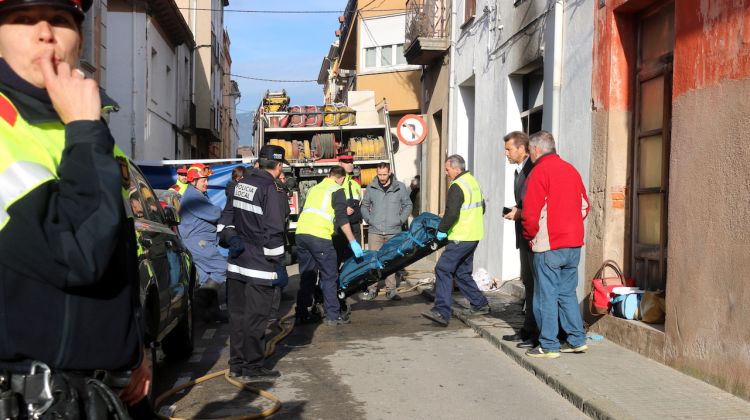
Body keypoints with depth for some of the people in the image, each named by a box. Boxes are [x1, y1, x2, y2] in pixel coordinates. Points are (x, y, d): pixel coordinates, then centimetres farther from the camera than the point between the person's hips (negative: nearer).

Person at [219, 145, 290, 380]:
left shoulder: (241, 185, 10)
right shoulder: (272, 190, -15)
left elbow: (226, 218, 15)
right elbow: (274, 232, -16)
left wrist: (230, 239, 15)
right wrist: (278, 264, -12)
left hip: (236, 263, 8)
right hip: (259, 265, -8)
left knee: (237, 313, 14)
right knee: (256, 316, 0)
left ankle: (236, 363, 23)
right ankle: (253, 367, 8)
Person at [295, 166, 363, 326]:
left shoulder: (314, 189, 24)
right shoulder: (337, 190, 5)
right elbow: (342, 219, -5)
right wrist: (353, 242, -5)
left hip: (301, 234, 6)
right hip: (319, 237, -6)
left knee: (306, 276, 15)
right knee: (329, 277, 3)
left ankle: (302, 314, 17)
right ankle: (333, 316, 3)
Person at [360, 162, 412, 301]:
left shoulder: (400, 187, 2)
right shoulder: (371, 188, 3)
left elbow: (408, 205, 11)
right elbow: (364, 205, 15)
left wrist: (401, 220, 0)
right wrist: (368, 219, 2)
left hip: (393, 232, 0)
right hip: (375, 231, 0)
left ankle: (391, 290, 9)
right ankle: (372, 289, 9)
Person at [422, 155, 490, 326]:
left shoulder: (457, 186, -15)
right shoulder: (473, 182, 15)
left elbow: (451, 213, -23)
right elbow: (481, 208, 25)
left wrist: (441, 229, -11)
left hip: (461, 238, -10)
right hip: (474, 236, 10)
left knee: (443, 269, -10)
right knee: (462, 272, 19)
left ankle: (442, 312, -15)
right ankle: (480, 304, 25)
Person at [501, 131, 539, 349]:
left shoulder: (534, 169, -15)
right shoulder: (519, 170, 16)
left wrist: (520, 213, -16)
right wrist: (515, 210, 5)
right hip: (524, 235, 10)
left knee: (536, 283, -5)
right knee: (528, 282, 15)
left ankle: (539, 333, 2)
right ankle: (529, 329, 25)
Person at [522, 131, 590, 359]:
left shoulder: (540, 171, -10)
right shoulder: (571, 170, 13)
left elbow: (531, 212, -15)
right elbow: (584, 206, 16)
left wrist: (529, 235, 0)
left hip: (549, 245, -7)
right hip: (574, 244, 7)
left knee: (546, 295, 0)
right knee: (567, 293, 15)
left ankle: (549, 346, 4)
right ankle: (577, 340, 18)